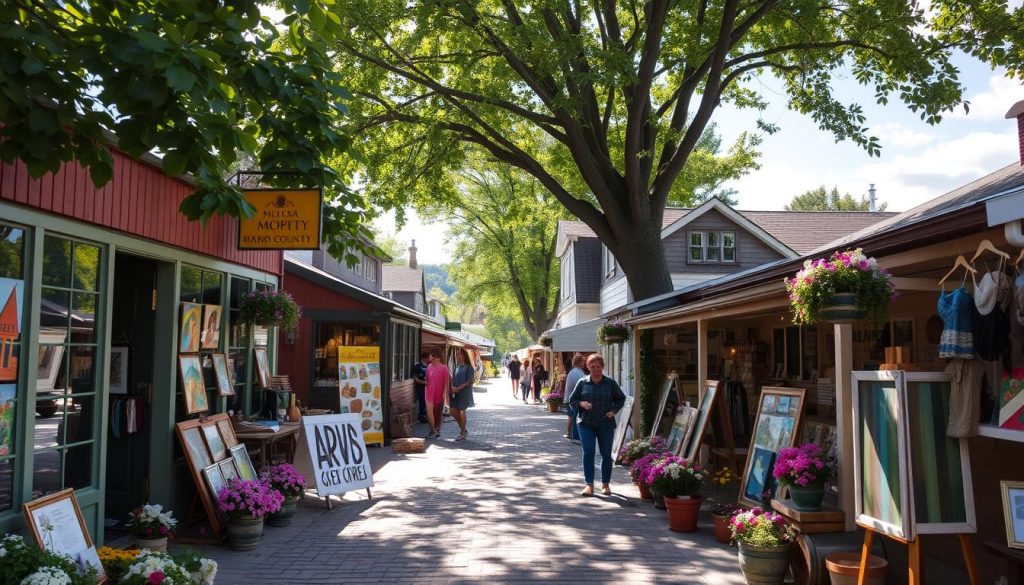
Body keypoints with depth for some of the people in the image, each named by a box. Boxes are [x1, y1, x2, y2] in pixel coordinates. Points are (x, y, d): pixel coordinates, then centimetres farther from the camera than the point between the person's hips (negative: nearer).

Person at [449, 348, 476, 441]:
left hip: (464, 392, -7)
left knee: (462, 411, 0)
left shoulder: (468, 367, -9)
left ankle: (462, 432, 13)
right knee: (453, 411, 5)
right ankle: (462, 429, 22)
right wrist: (452, 387, -6)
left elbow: (469, 381, -13)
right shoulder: (457, 367, 11)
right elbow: (453, 379, 14)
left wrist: (459, 388, -18)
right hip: (455, 392, 7)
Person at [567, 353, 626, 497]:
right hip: (586, 424, 0)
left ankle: (605, 484, 21)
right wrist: (581, 403, -13)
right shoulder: (582, 383, 3)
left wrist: (614, 410, -2)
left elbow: (621, 398, 14)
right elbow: (572, 400, 8)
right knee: (588, 453, -8)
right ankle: (589, 484, -1)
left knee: (606, 455, 5)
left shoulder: (611, 383, 3)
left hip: (606, 424, 0)